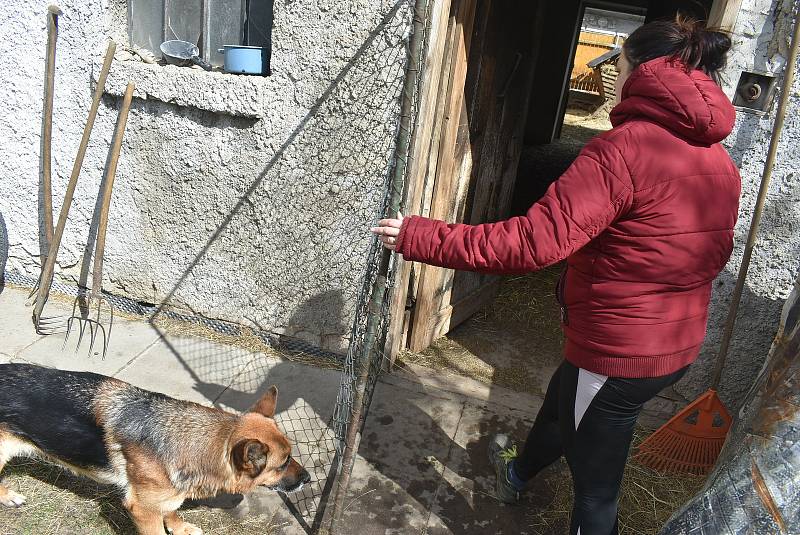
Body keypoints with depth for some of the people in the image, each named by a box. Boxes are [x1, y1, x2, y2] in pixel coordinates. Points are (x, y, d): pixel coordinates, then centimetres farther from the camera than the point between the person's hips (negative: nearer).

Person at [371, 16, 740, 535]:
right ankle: (520, 470, 61)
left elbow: (534, 241, -31)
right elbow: (716, 254, 16)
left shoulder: (624, 147, -24)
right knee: (562, 399, 32)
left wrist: (422, 237, -25)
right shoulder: (721, 161, 2)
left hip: (617, 352, -9)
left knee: (596, 483, 11)